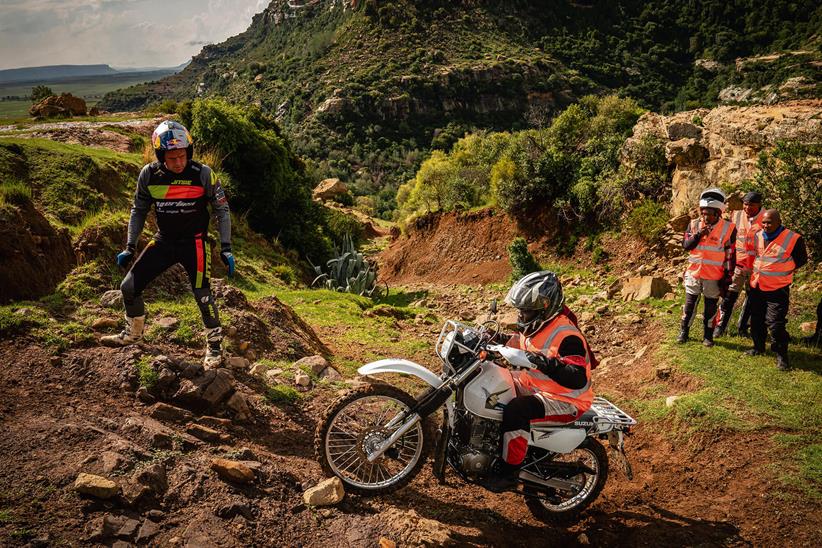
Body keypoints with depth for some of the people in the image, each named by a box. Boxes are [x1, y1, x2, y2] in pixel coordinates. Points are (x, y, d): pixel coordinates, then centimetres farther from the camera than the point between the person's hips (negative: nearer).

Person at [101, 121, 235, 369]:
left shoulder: (202, 173, -18)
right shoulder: (149, 174, -11)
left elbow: (222, 209, -8)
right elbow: (139, 210, 4)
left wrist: (226, 248, -13)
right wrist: (130, 247, 2)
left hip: (194, 242, -3)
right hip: (164, 241, 4)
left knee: (202, 294, -12)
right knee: (129, 287, 2)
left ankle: (215, 344, 13)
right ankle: (132, 333, 30)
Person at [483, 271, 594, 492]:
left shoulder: (566, 335, -27)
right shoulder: (536, 325, 1)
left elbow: (578, 379, -37)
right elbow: (515, 344, 20)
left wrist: (548, 363, -50)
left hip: (564, 401, -10)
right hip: (533, 388, 10)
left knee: (515, 410, -33)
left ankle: (509, 472, -18)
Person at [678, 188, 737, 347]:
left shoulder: (728, 228, -8)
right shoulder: (694, 224, -1)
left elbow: (731, 255, -5)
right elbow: (686, 245, -6)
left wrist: (727, 277, -5)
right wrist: (698, 235, -22)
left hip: (714, 276, -2)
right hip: (694, 273, 2)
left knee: (711, 307, 10)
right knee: (689, 304, 11)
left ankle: (708, 335, 22)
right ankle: (683, 332, 24)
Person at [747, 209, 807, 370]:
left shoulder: (793, 239, -13)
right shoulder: (758, 236, 3)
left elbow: (801, 260, 1)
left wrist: (783, 271, -1)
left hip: (777, 289, -6)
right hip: (756, 287, 6)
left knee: (775, 324, -7)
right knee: (756, 320, 17)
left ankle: (782, 356, 8)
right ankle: (758, 347, 35)